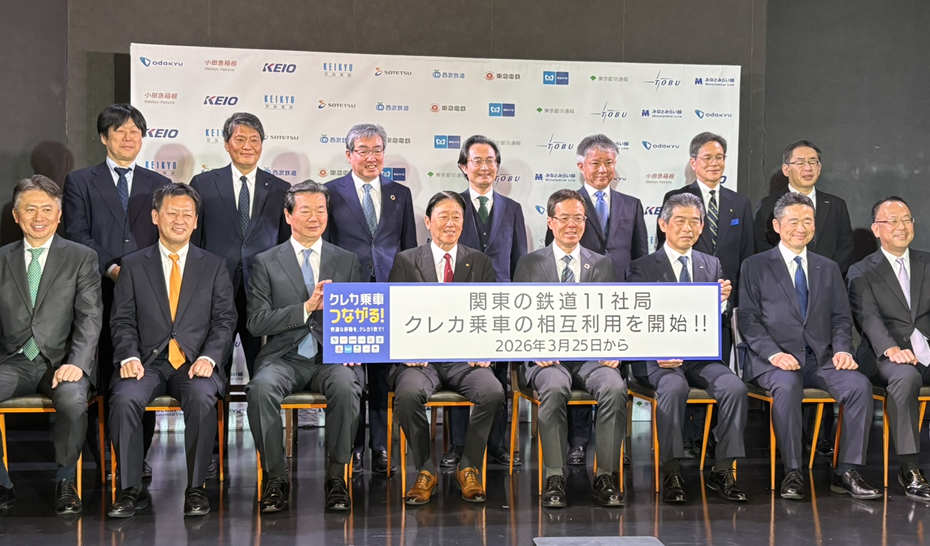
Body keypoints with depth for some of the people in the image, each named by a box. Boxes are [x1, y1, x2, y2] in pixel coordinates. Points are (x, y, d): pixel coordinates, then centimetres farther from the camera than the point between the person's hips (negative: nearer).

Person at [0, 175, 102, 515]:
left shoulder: (81, 258, 5)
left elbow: (90, 317, -4)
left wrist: (76, 363, -20)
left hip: (60, 361, -2)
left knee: (73, 400, -35)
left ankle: (65, 481, -9)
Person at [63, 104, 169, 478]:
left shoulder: (159, 186, 17)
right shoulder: (80, 182, 11)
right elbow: (77, 236, 1)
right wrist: (111, 268, -11)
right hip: (100, 293, -1)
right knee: (100, 379, -2)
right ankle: (102, 462, 6)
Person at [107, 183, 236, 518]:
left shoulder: (214, 267, 12)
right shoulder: (133, 266, 13)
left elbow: (225, 320, 5)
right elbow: (122, 321, 7)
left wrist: (209, 356, -12)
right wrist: (129, 357, -11)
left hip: (195, 362, -1)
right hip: (148, 361, 1)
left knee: (202, 398, -33)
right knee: (124, 398, -30)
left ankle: (196, 488, -19)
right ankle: (131, 489, -16)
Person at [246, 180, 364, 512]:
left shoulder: (347, 261, 14)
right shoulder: (266, 263, 8)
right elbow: (256, 323, -2)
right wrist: (307, 307, -14)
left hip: (332, 357, 1)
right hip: (284, 357, 0)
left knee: (346, 386, -34)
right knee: (261, 388, -33)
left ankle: (336, 476, -18)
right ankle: (276, 478, -16)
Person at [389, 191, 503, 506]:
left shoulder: (480, 263, 14)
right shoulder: (406, 261, 10)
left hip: (465, 358, 1)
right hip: (422, 358, -1)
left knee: (493, 392, -29)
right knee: (408, 393, -33)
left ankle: (469, 468, -7)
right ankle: (425, 470, -9)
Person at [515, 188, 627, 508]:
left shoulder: (603, 265, 17)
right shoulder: (529, 264, 11)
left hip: (592, 354, 2)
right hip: (548, 355, -1)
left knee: (615, 388, -30)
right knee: (555, 387, -35)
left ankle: (606, 477, -20)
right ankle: (554, 479, -25)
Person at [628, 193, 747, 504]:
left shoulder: (712, 266, 15)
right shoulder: (642, 268, 4)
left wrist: (723, 302, -11)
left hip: (702, 357, 3)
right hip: (659, 359, -3)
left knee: (735, 387, -25)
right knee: (674, 388, -35)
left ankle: (723, 470, -14)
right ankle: (671, 473, -23)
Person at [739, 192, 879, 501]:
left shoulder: (829, 269, 19)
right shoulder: (755, 266, 7)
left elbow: (841, 318, 15)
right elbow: (748, 319, -1)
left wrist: (842, 349, -6)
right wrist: (774, 353, -17)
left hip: (821, 359, 4)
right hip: (774, 360, -3)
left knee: (860, 385, -25)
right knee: (787, 385, -36)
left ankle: (846, 472, -17)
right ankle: (792, 473, -26)